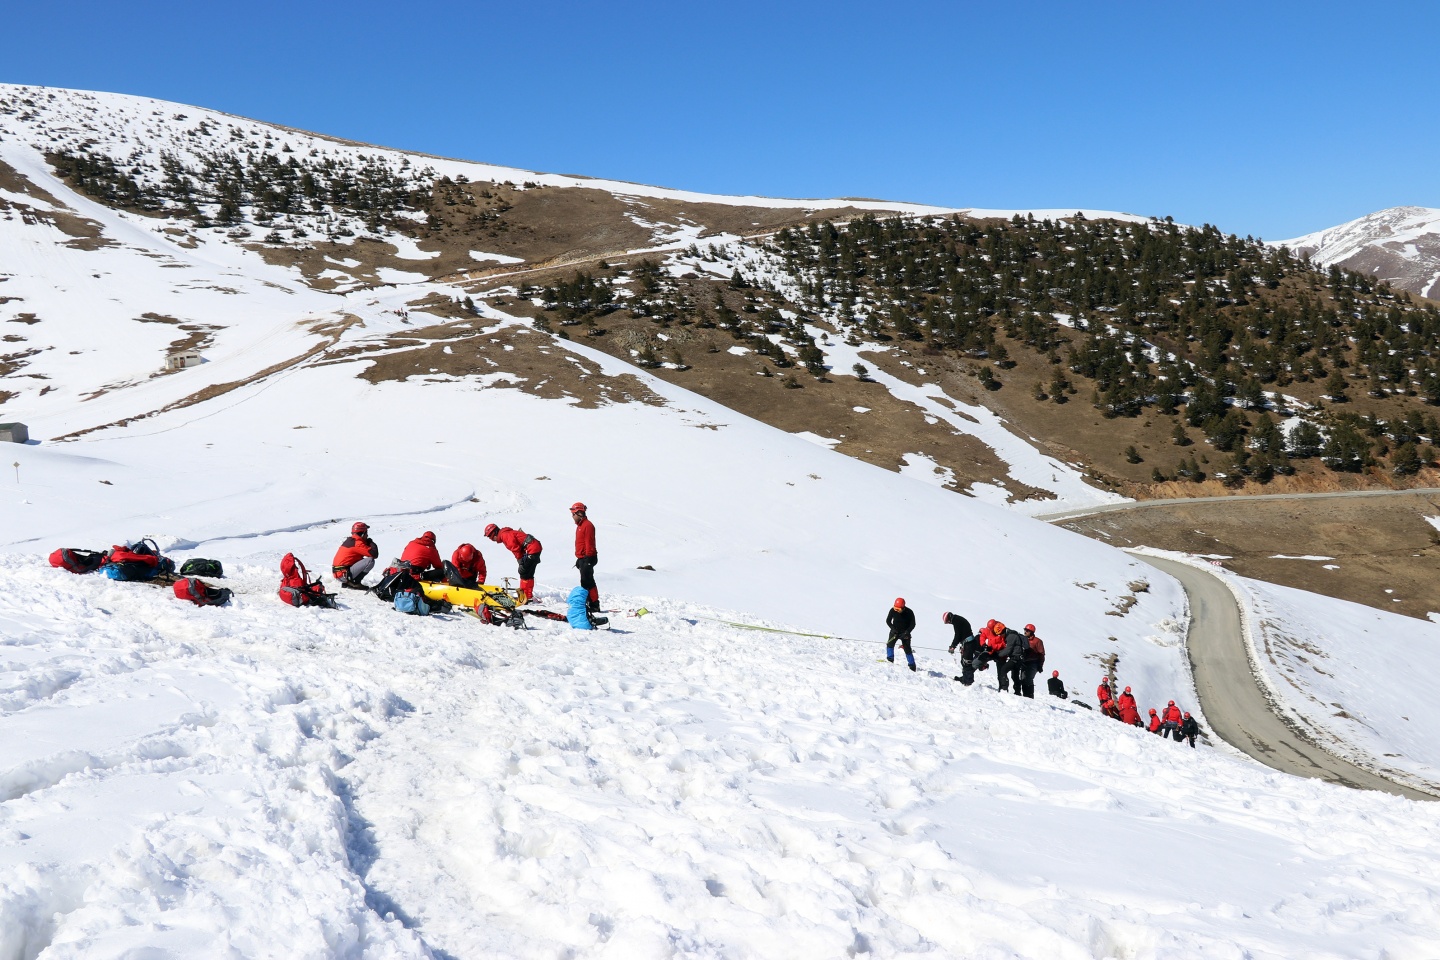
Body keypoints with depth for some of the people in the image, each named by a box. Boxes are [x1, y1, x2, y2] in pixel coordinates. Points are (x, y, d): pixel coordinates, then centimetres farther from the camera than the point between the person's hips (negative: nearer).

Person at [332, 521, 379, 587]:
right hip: (344, 574, -10)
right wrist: (372, 543, 1)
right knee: (370, 561, -16)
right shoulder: (357, 543, -13)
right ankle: (355, 583, -8)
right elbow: (374, 554, -16)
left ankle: (346, 582, 14)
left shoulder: (349, 540, 15)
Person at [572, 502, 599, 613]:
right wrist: (579, 559, 24)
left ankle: (594, 605, -10)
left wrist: (588, 559, -21)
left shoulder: (587, 525, -14)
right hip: (582, 558, 10)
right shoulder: (580, 526, 18)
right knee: (586, 582, 13)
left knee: (587, 582, -11)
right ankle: (589, 603, 18)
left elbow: (589, 544, -19)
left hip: (586, 558, -10)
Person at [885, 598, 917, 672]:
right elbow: (888, 621, -2)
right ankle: (890, 659, -7)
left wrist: (907, 632, -22)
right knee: (890, 643, -19)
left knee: (907, 649, -5)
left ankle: (912, 665, 5)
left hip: (905, 632, -2)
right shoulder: (893, 610, -13)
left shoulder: (909, 612, -18)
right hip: (895, 631, 2)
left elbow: (913, 624, -9)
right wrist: (893, 628, -18)